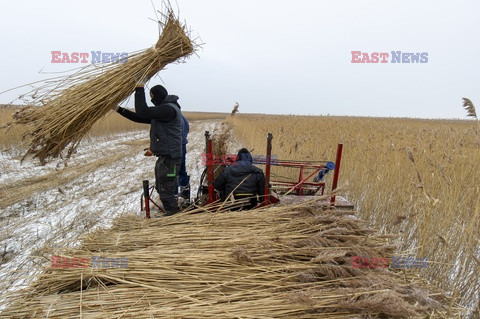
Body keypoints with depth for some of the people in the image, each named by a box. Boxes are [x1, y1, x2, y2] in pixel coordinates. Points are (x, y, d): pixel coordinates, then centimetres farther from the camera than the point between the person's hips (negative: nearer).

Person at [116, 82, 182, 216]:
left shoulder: (169, 109, -16)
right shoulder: (162, 109, 18)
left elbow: (143, 112, -25)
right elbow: (140, 118, 20)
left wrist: (140, 90, -15)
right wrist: (119, 109, 18)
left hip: (169, 158, -11)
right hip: (163, 157, 11)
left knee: (166, 191, -7)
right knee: (161, 188, 20)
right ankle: (169, 212, 33)